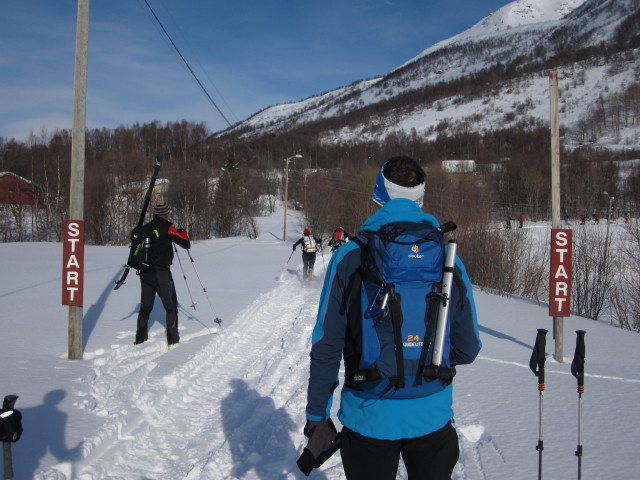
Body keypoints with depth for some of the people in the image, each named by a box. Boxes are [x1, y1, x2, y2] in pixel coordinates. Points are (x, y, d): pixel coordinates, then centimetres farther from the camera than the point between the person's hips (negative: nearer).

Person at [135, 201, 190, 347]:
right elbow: (186, 244, -8)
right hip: (161, 273, -6)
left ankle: (140, 339, 22)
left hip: (145, 273, 6)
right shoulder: (167, 228, -9)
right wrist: (182, 233, 10)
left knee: (145, 307, 16)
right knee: (171, 307, 5)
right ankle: (173, 340, 3)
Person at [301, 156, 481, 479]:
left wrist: (317, 415, 1)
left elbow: (326, 346, -10)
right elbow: (468, 349, 0)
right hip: (433, 418, 1)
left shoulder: (350, 257, -12)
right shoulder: (448, 260, -6)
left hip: (368, 419, -1)